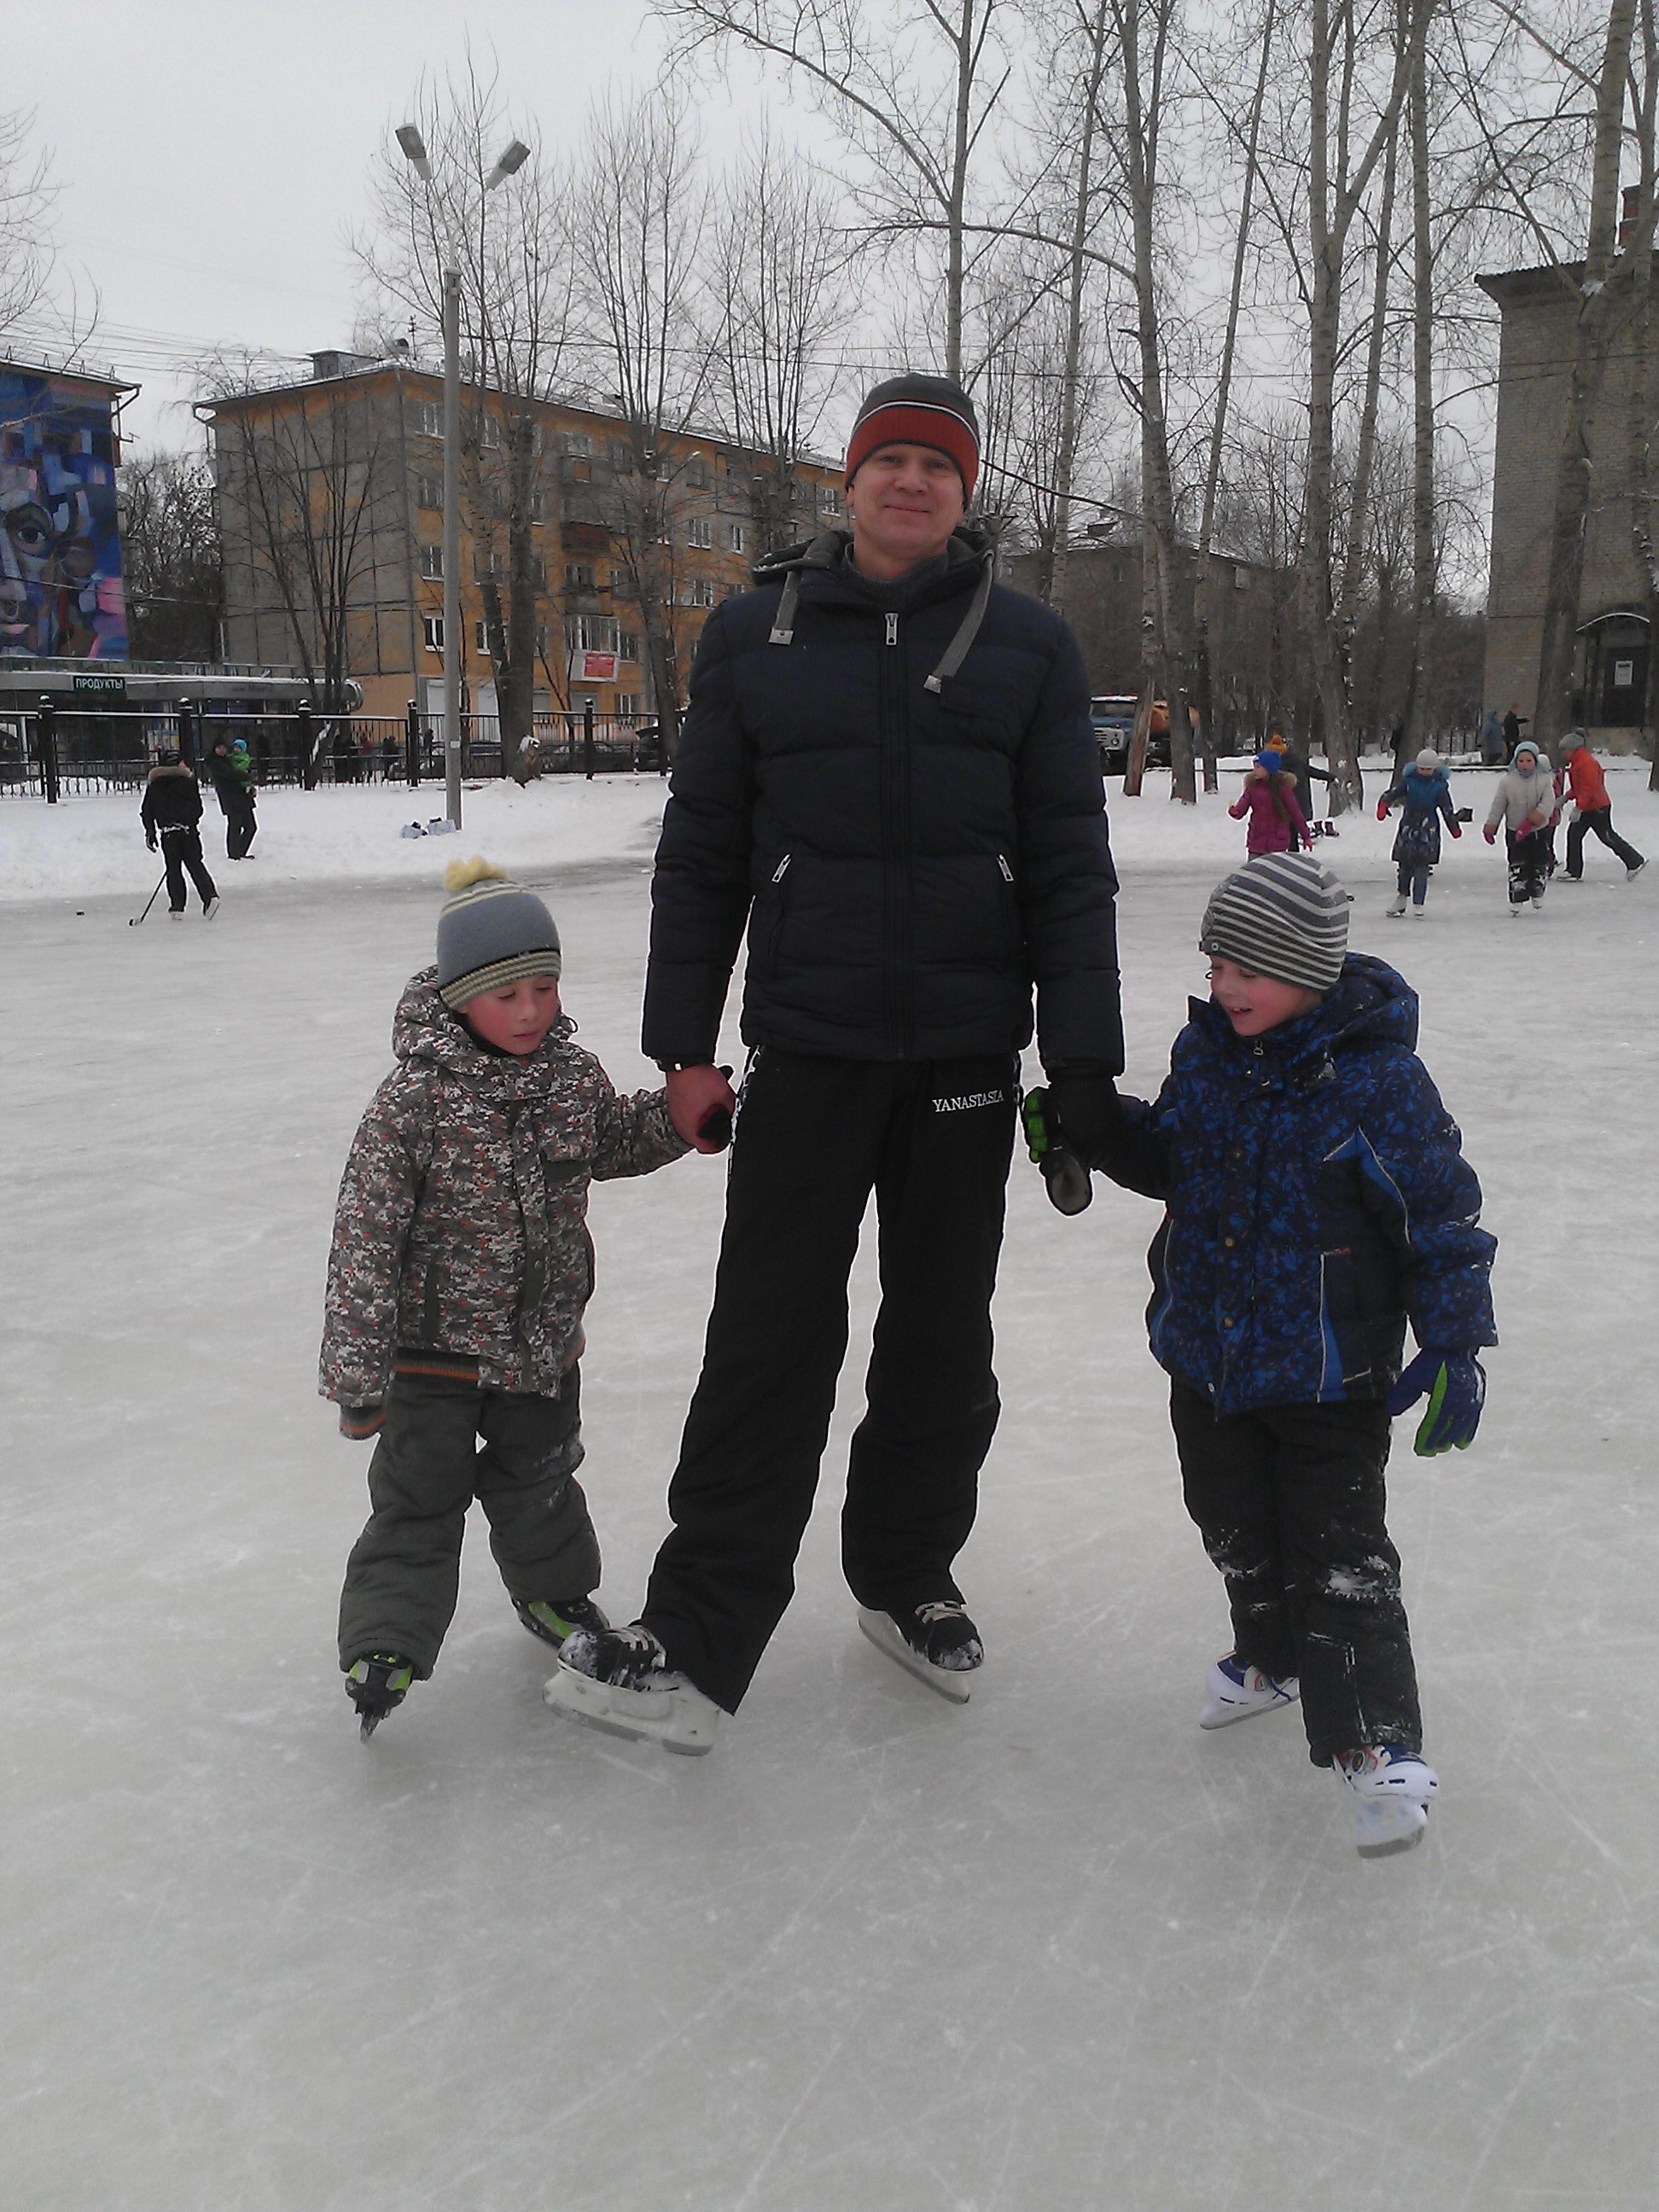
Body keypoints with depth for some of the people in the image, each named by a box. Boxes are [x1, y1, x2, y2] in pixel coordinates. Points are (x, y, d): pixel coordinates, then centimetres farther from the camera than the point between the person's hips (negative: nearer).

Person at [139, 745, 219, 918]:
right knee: (195, 865, 2)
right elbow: (198, 808, 9)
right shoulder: (189, 778, 6)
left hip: (168, 832, -1)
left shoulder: (154, 782, 5)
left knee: (173, 869, 5)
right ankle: (210, 896, -17)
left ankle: (177, 907, 3)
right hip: (189, 830, 1)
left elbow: (147, 810, 7)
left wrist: (150, 831, 15)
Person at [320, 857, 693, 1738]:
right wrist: (358, 1374, -19)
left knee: (539, 1478, 21)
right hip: (437, 1344, -5)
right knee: (418, 1495, 2)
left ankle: (553, 1592, 45)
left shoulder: (576, 1076, -5)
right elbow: (363, 1242, -20)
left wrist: (679, 1114, -2)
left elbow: (617, 1140, 18)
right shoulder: (413, 1101, -22)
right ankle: (385, 1642, 14)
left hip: (545, 1338, 5)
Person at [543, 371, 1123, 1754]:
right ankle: (697, 1644, 7)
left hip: (967, 1057, 1)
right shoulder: (758, 633, 5)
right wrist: (684, 1046, 1)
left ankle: (907, 1579, 32)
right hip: (805, 1051, -1)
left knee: (942, 1342, 12)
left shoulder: (1029, 646, 4)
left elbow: (1072, 870, 1)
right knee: (769, 1344, -1)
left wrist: (1084, 1068, -4)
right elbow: (700, 852, 6)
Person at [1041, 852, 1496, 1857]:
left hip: (1330, 1369, -6)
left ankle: (1379, 1744, 8)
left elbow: (1445, 1214, -14)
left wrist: (1455, 1344, -17)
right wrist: (1098, 1129, 0)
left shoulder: (1377, 1078, -18)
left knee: (1340, 1555, -3)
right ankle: (1273, 1656, 46)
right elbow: (1171, 1161, 16)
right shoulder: (1203, 1052, 0)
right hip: (1207, 1351, 7)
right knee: (1237, 1529, 22)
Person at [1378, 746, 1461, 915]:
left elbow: (1447, 808, 3)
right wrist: (1384, 804, -29)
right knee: (1405, 864, 6)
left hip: (1428, 829, -1)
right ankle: (1402, 896, 25)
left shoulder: (1439, 785, -3)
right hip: (1408, 826, 2)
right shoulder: (1409, 780, -1)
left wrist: (1455, 827, 5)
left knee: (1422, 866, -5)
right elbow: (1393, 792, -9)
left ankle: (1418, 903, 0)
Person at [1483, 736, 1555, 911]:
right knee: (1517, 866, -5)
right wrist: (1490, 829, -1)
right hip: (1514, 831, -1)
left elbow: (1547, 804, -16)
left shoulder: (1545, 779, -8)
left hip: (1539, 830, 1)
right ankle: (1517, 900, -1)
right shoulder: (1508, 781, -7)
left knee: (1540, 865, 10)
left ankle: (1537, 896, 27)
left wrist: (1529, 822, -26)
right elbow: (1498, 806, -1)